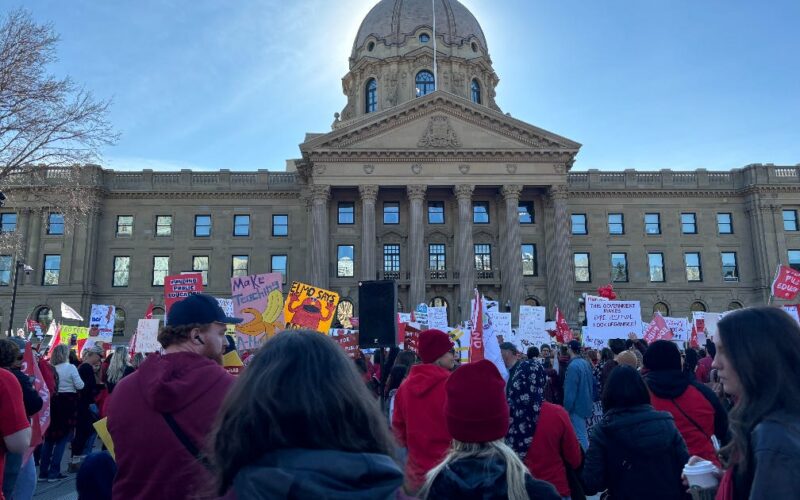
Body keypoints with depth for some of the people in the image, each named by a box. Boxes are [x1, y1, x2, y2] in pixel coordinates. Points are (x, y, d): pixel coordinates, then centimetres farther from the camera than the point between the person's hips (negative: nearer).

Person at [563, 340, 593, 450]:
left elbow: (570, 390, -22)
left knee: (581, 436, -4)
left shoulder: (573, 366, -20)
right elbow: (592, 383, 14)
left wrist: (566, 408, -16)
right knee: (583, 434, 20)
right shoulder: (586, 363, 7)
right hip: (586, 405, 9)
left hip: (577, 406, -9)